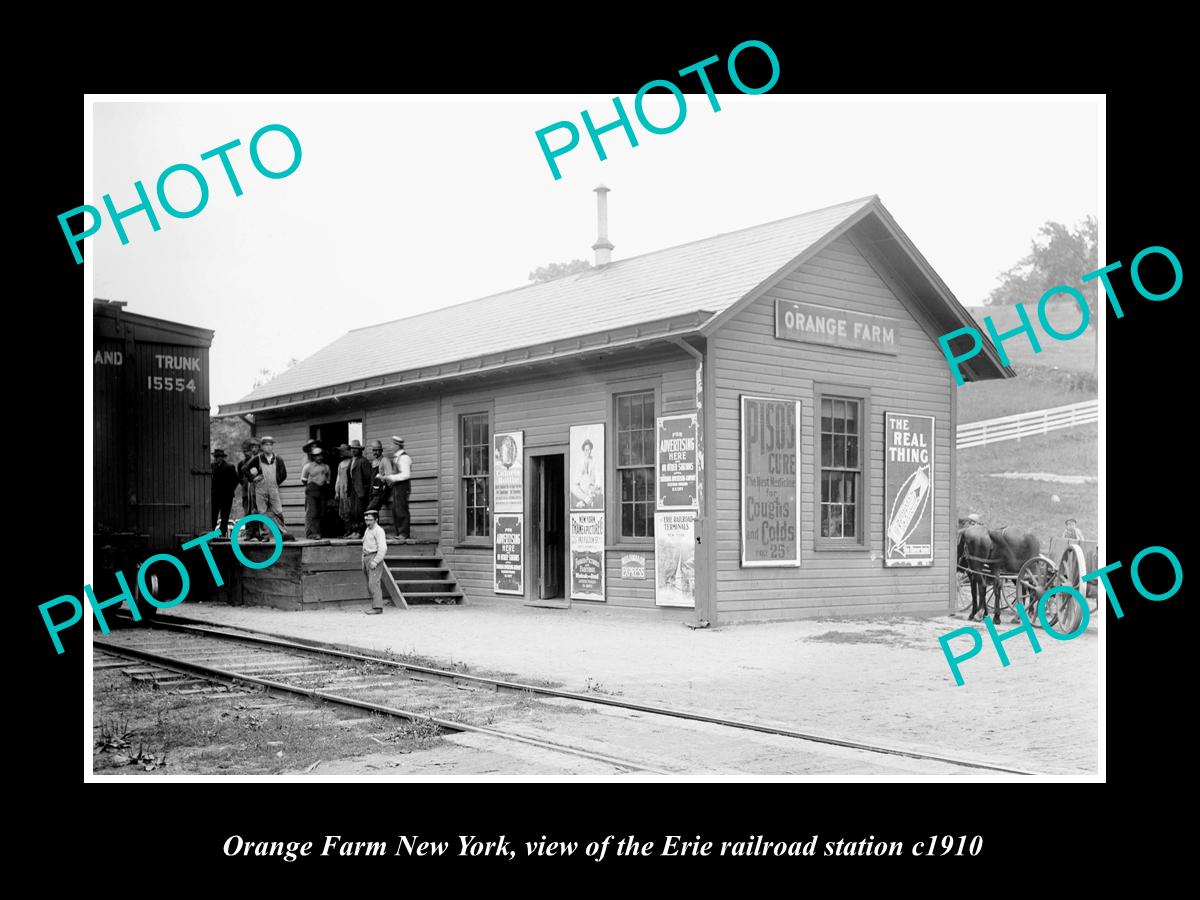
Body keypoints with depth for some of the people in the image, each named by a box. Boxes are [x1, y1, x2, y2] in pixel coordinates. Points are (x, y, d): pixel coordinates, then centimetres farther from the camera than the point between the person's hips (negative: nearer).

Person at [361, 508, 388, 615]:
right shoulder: (367, 530, 20)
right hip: (366, 558, 9)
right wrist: (363, 562, 16)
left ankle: (377, 607, -18)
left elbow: (383, 548, -16)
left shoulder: (378, 531, -8)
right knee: (369, 585, 7)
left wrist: (375, 561, -21)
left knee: (373, 583, -15)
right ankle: (374, 606, 10)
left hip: (375, 557, -9)